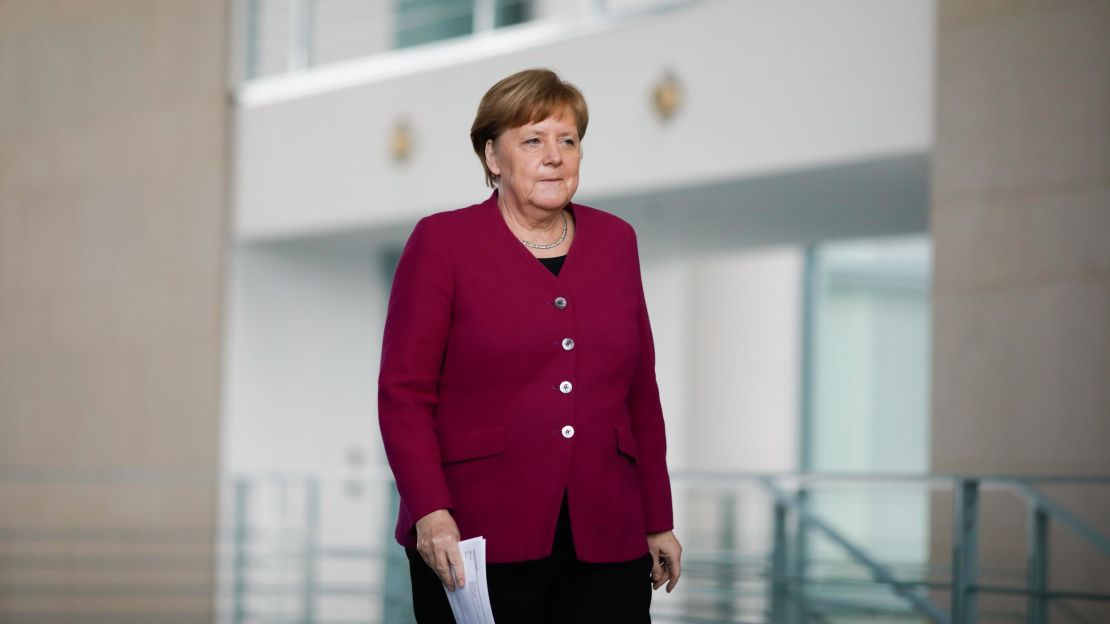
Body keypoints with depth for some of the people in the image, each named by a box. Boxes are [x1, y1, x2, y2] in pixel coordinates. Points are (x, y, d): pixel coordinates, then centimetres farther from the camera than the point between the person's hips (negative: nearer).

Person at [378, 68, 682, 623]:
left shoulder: (614, 240, 13)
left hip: (604, 543, 3)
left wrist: (658, 521, 14)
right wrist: (430, 514, -16)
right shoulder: (441, 243, 1)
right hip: (478, 544, -3)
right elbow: (403, 395, -5)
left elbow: (640, 392, 16)